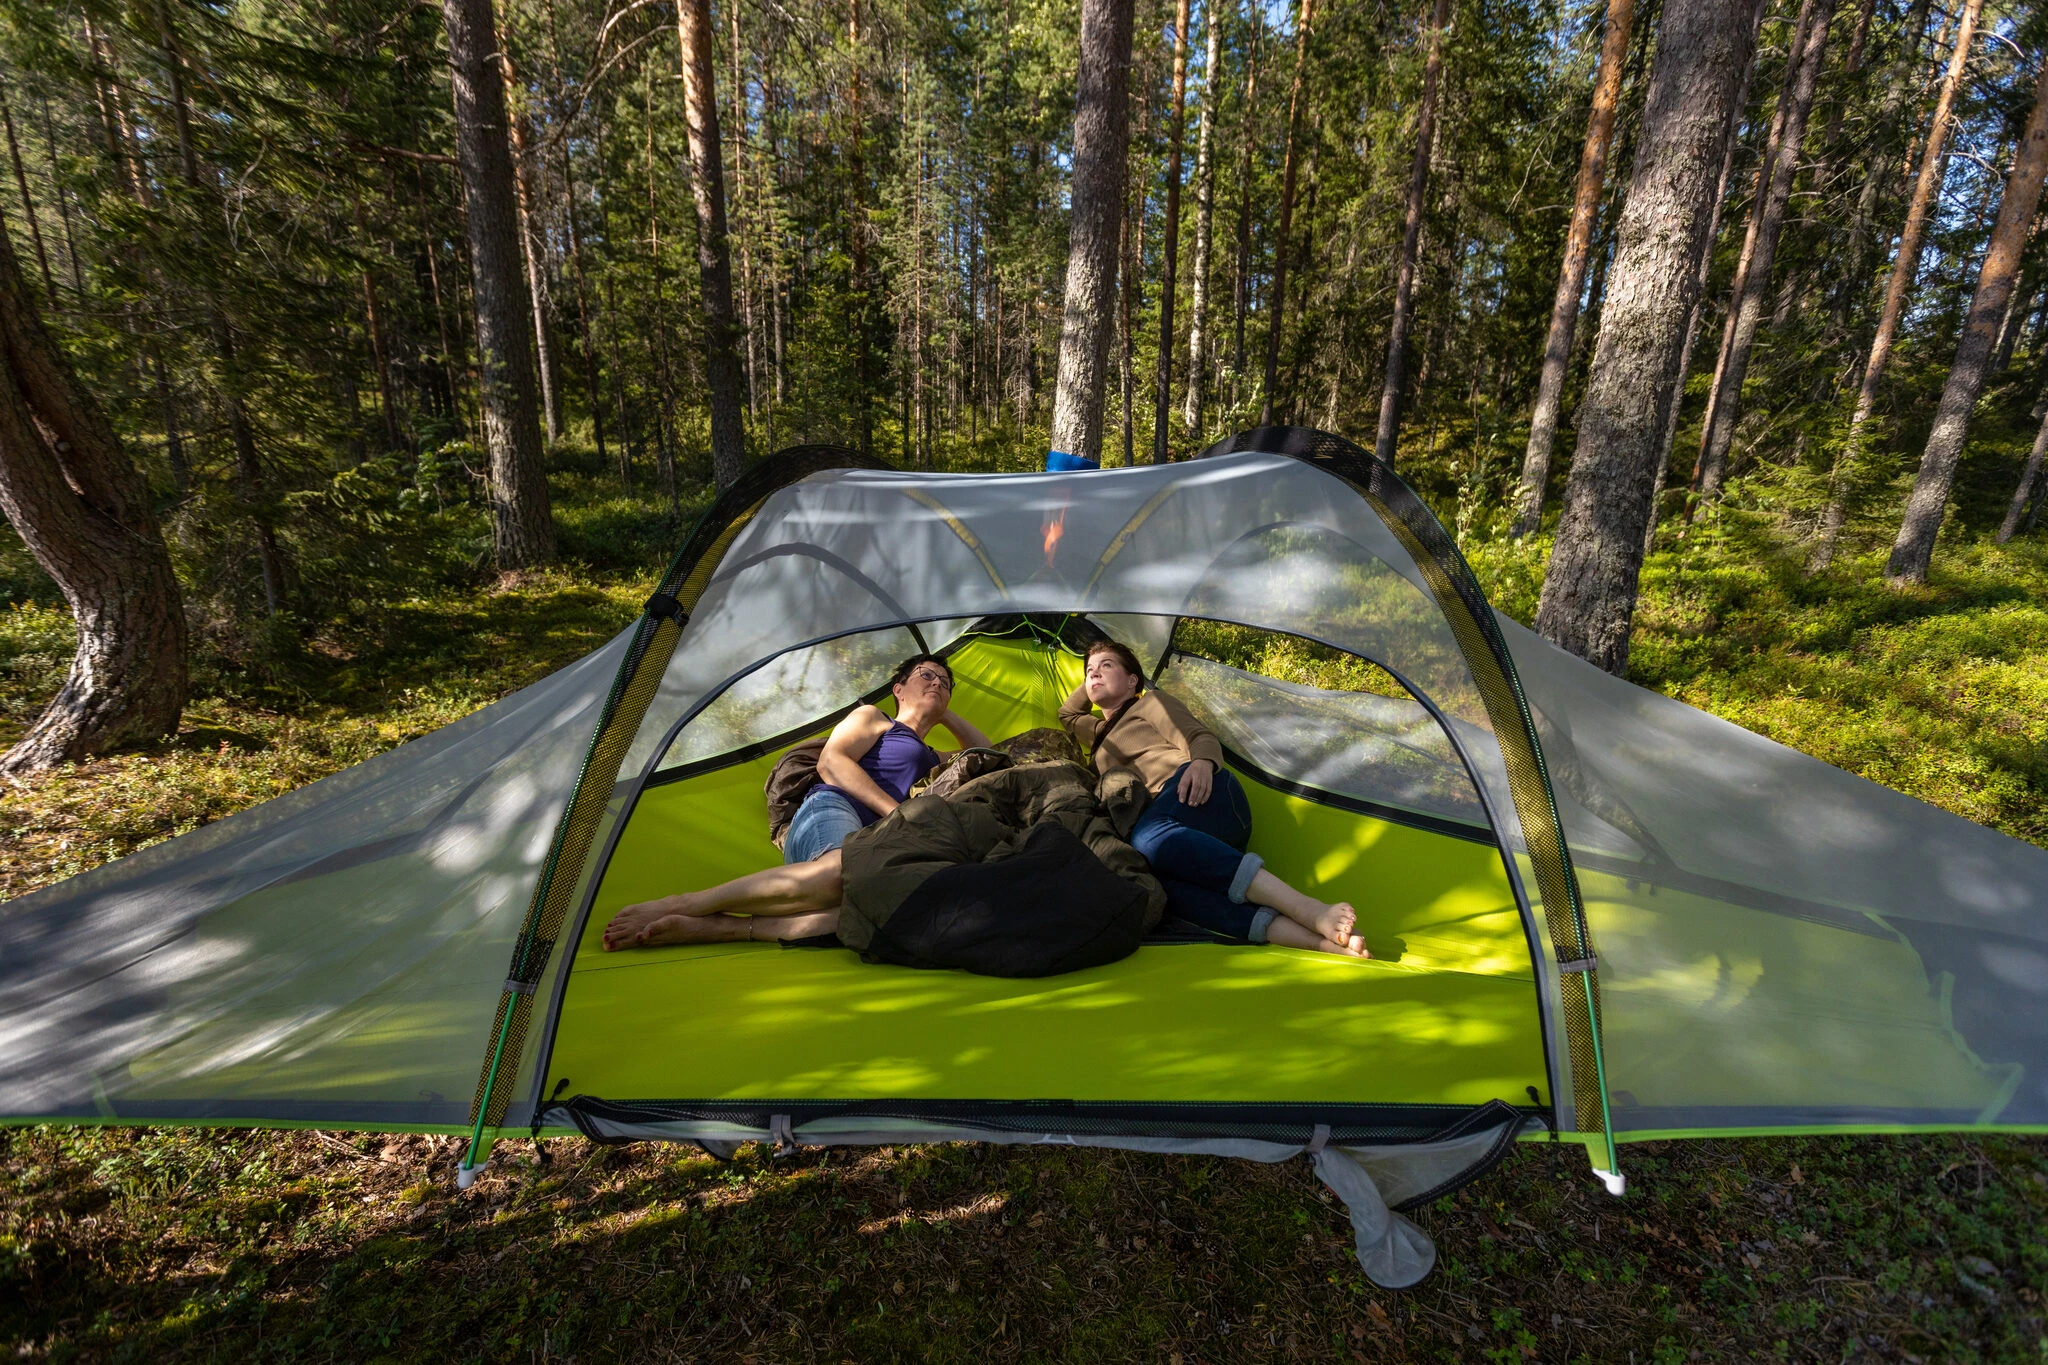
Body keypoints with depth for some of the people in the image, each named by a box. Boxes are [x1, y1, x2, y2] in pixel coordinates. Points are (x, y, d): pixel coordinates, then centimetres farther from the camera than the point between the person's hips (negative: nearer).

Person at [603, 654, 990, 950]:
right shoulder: (871, 717, 21)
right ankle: (679, 905, -31)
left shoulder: (933, 763, 38)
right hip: (829, 813, -4)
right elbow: (830, 762, 4)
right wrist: (896, 812, -7)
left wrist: (948, 716, 38)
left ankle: (714, 928, -40)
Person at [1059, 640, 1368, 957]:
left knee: (1148, 838, -42)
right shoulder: (1101, 735, 41)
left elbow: (1201, 737, 5)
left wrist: (1202, 762, -18)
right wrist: (1089, 683, 48)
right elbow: (1067, 713, 60)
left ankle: (1308, 909, -49)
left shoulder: (1149, 702, 20)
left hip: (1203, 792, -4)